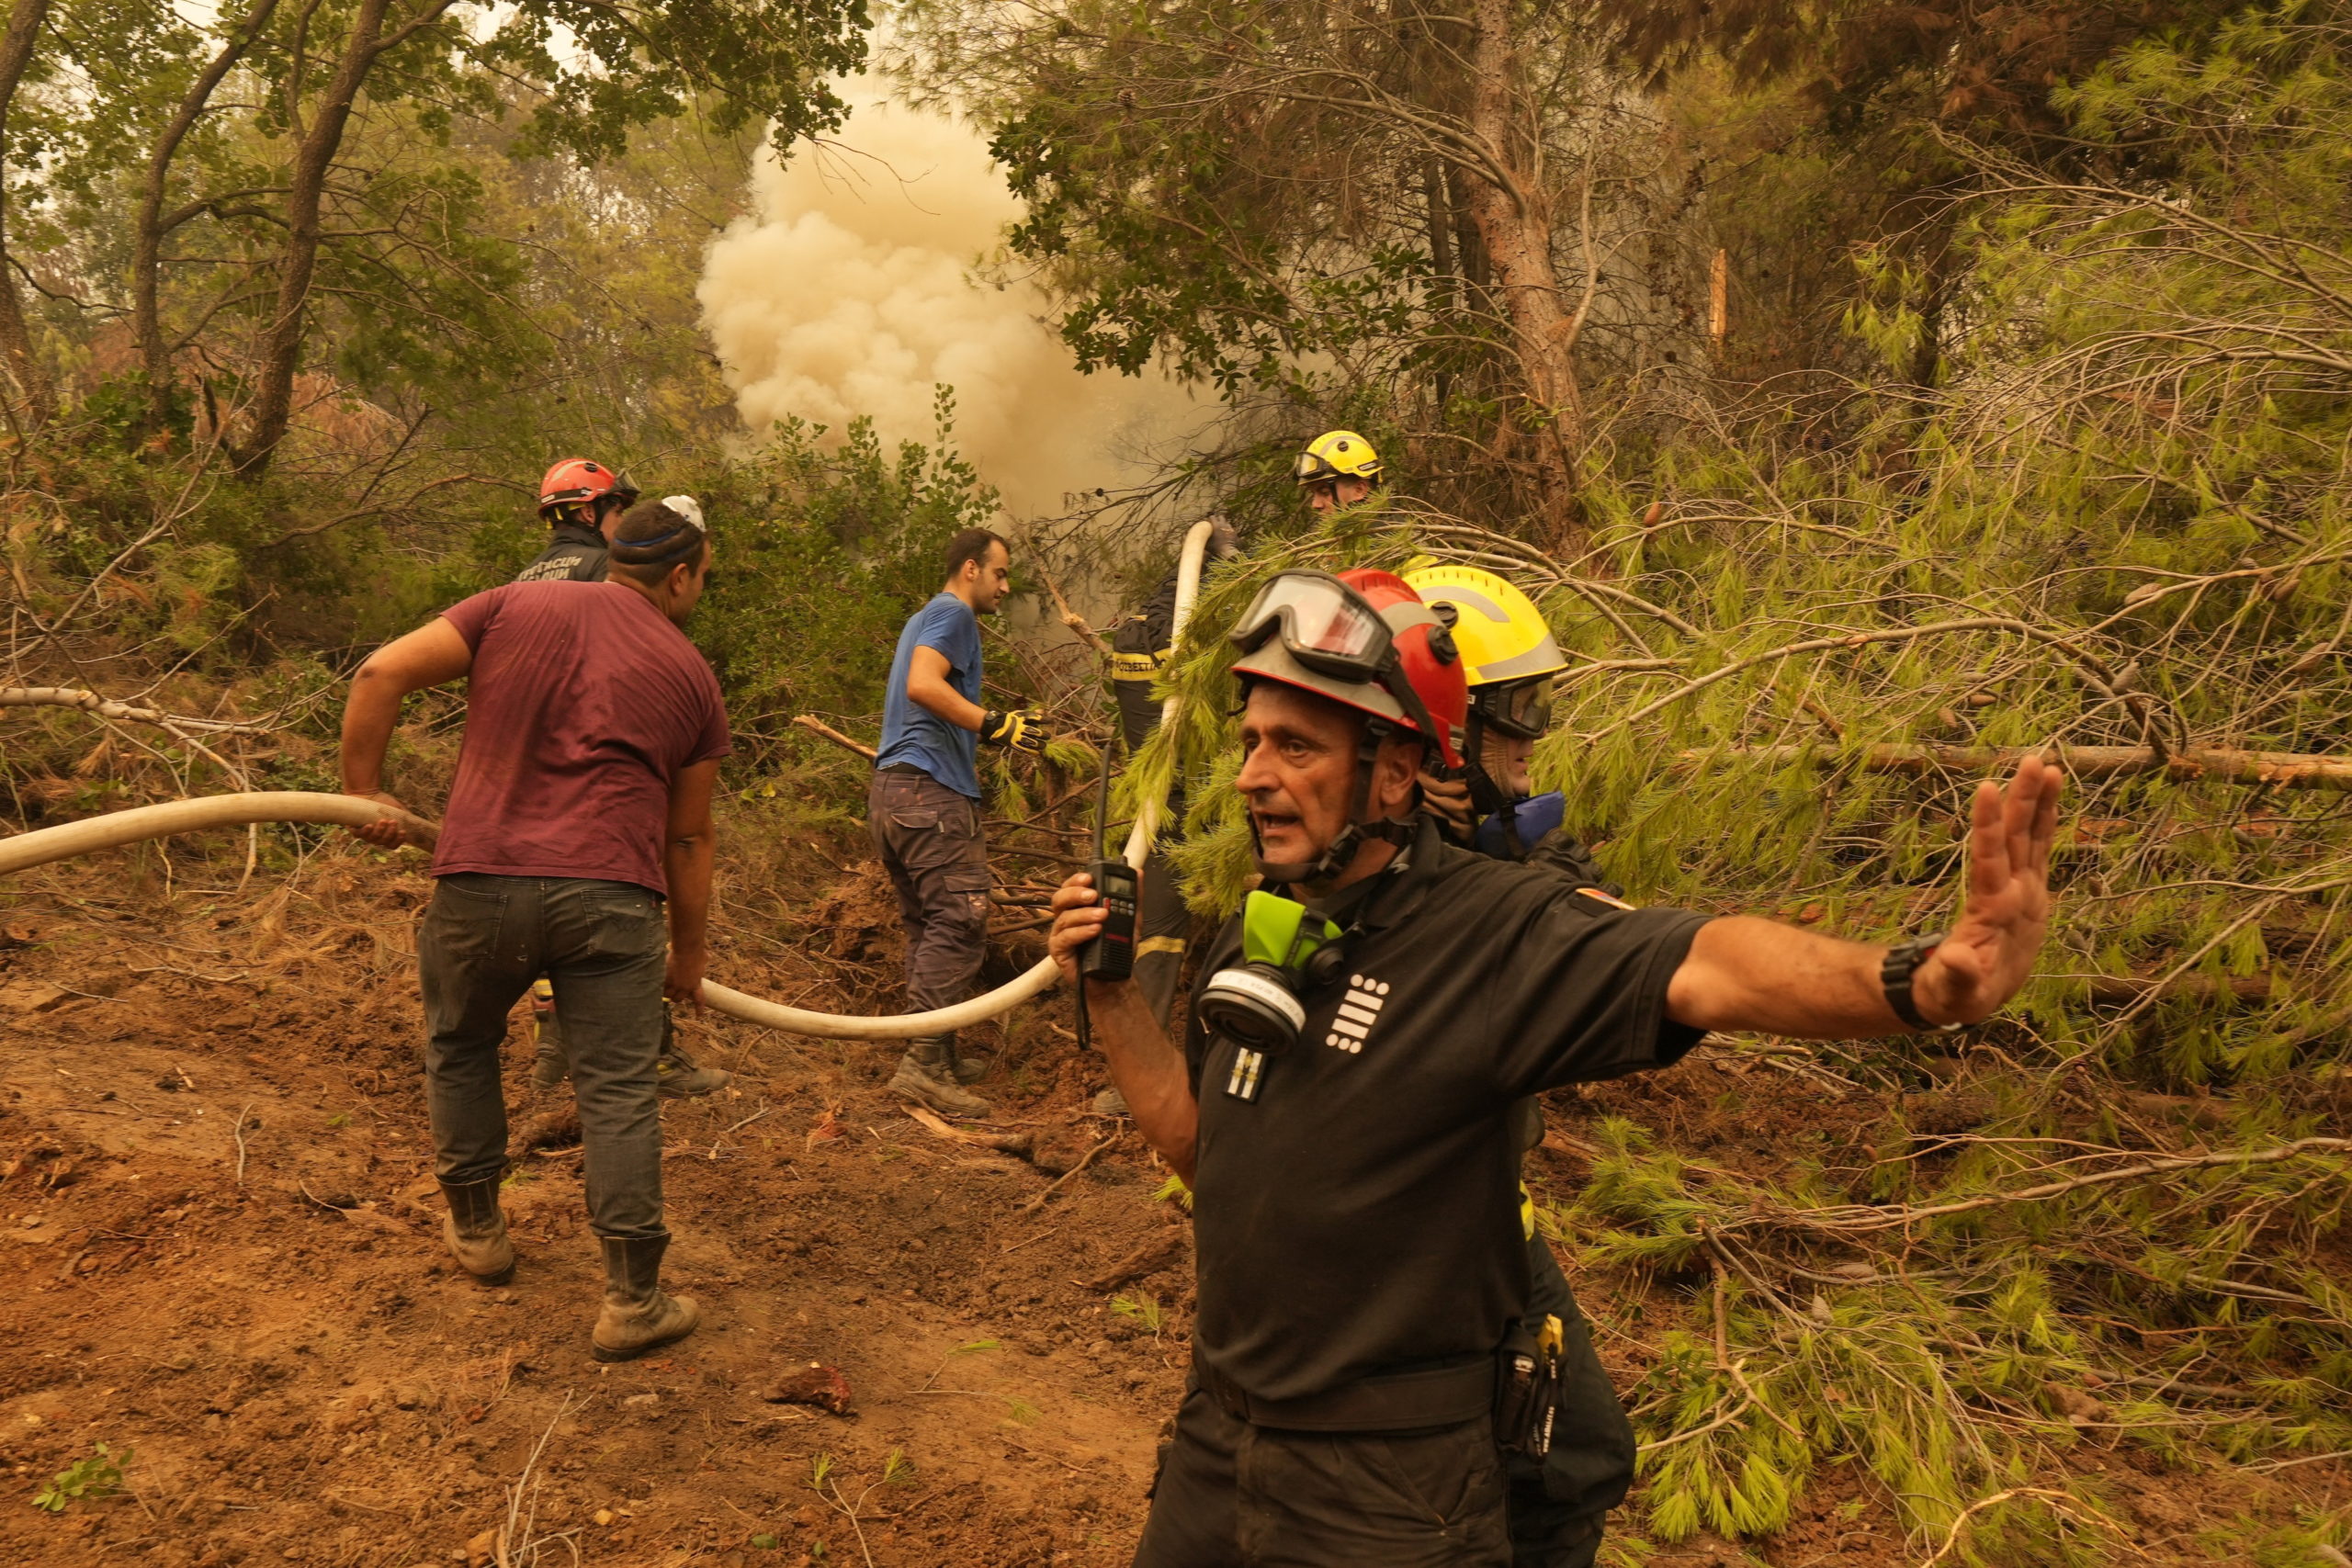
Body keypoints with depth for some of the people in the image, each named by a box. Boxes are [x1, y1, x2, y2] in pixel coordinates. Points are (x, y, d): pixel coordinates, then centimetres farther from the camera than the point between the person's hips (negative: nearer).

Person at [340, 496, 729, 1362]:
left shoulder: (516, 606, 10)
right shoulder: (692, 676, 10)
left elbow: (382, 673, 0)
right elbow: (688, 836, 14)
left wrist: (364, 792, 11)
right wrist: (691, 950, 24)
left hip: (480, 881, 2)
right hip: (610, 894, -1)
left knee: (460, 1045, 26)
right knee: (617, 1091, 4)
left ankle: (476, 1227, 38)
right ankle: (633, 1299, 8)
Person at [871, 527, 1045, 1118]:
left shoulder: (923, 618, 27)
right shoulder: (953, 613, -4)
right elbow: (922, 685, -20)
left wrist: (985, 738, 31)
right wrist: (993, 724, -24)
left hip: (891, 788, 11)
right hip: (933, 789, -11)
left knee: (927, 927, 11)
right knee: (959, 923, -13)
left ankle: (938, 1056, 14)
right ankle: (924, 1062, -17)